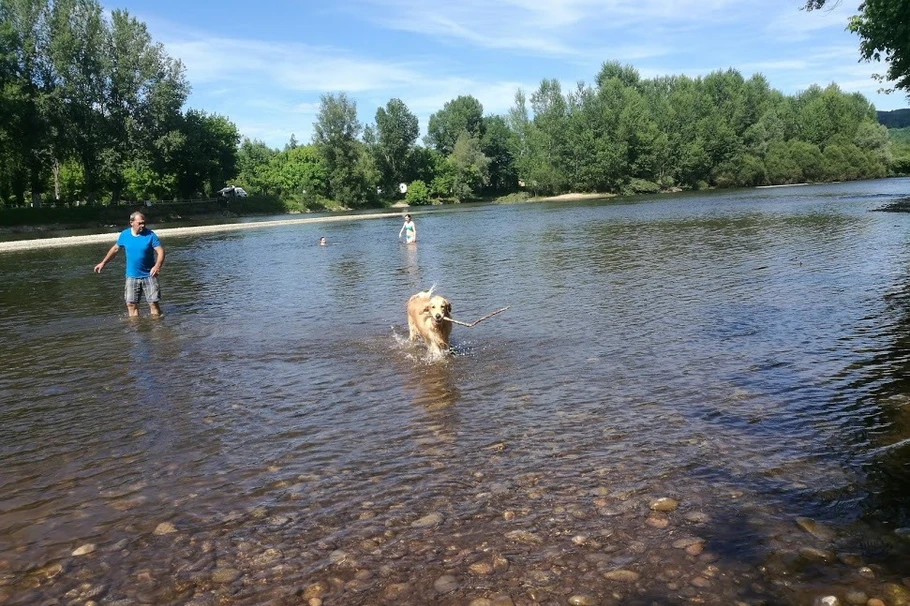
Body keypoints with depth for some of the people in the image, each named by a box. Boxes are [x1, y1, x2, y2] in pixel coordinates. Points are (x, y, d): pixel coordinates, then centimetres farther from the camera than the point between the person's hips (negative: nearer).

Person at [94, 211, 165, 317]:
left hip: (149, 276, -3)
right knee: (131, 304, 3)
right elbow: (115, 249, 15)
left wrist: (157, 266, -34)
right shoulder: (124, 234, 0)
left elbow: (161, 251, -17)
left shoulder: (150, 235, -11)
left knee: (153, 303, -4)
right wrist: (103, 263, 18)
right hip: (132, 276, 3)